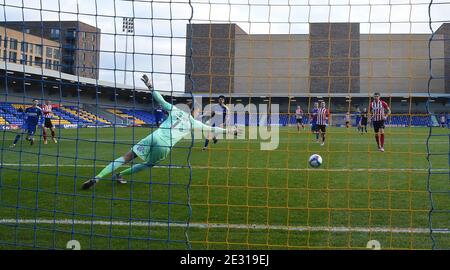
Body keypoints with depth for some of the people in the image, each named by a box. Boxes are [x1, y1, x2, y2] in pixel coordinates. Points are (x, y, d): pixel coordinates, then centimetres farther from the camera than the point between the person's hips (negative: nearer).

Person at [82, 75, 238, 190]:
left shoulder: (175, 111, 15)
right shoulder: (194, 124, 12)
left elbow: (161, 100, 11)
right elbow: (211, 129, 19)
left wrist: (150, 87, 16)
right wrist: (226, 130, 31)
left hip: (154, 138, 1)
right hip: (165, 147, -1)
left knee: (126, 158, 0)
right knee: (148, 165, 28)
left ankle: (97, 177, -11)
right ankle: (120, 175, 23)